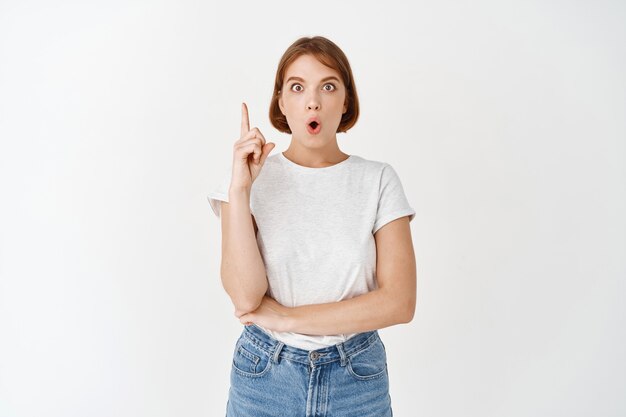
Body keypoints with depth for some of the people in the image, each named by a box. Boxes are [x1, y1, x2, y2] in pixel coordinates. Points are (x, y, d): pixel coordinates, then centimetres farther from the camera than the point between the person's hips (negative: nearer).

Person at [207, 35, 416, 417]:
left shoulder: (378, 180, -7)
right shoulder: (252, 177, -6)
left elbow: (399, 302, -14)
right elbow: (245, 297, -16)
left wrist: (286, 317, -15)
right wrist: (239, 188, -23)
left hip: (357, 379, 0)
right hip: (264, 376, 0)